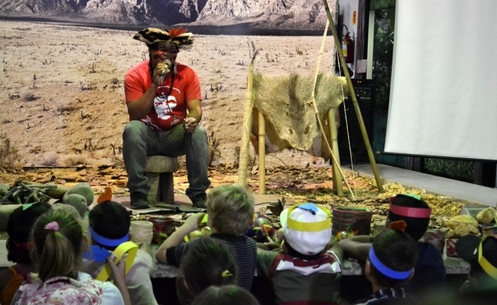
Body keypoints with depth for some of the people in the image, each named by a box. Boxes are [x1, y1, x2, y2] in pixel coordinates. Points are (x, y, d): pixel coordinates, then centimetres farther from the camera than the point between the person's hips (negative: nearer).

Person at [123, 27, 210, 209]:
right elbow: (135, 115, -19)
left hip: (175, 136, 1)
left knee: (198, 132, -28)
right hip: (147, 136, -1)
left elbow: (195, 109, -11)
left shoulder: (187, 74, -5)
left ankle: (198, 195, -21)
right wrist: (154, 84, -27)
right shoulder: (135, 75, -11)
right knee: (132, 129, -33)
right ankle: (139, 194, -28)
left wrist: (192, 120, -36)